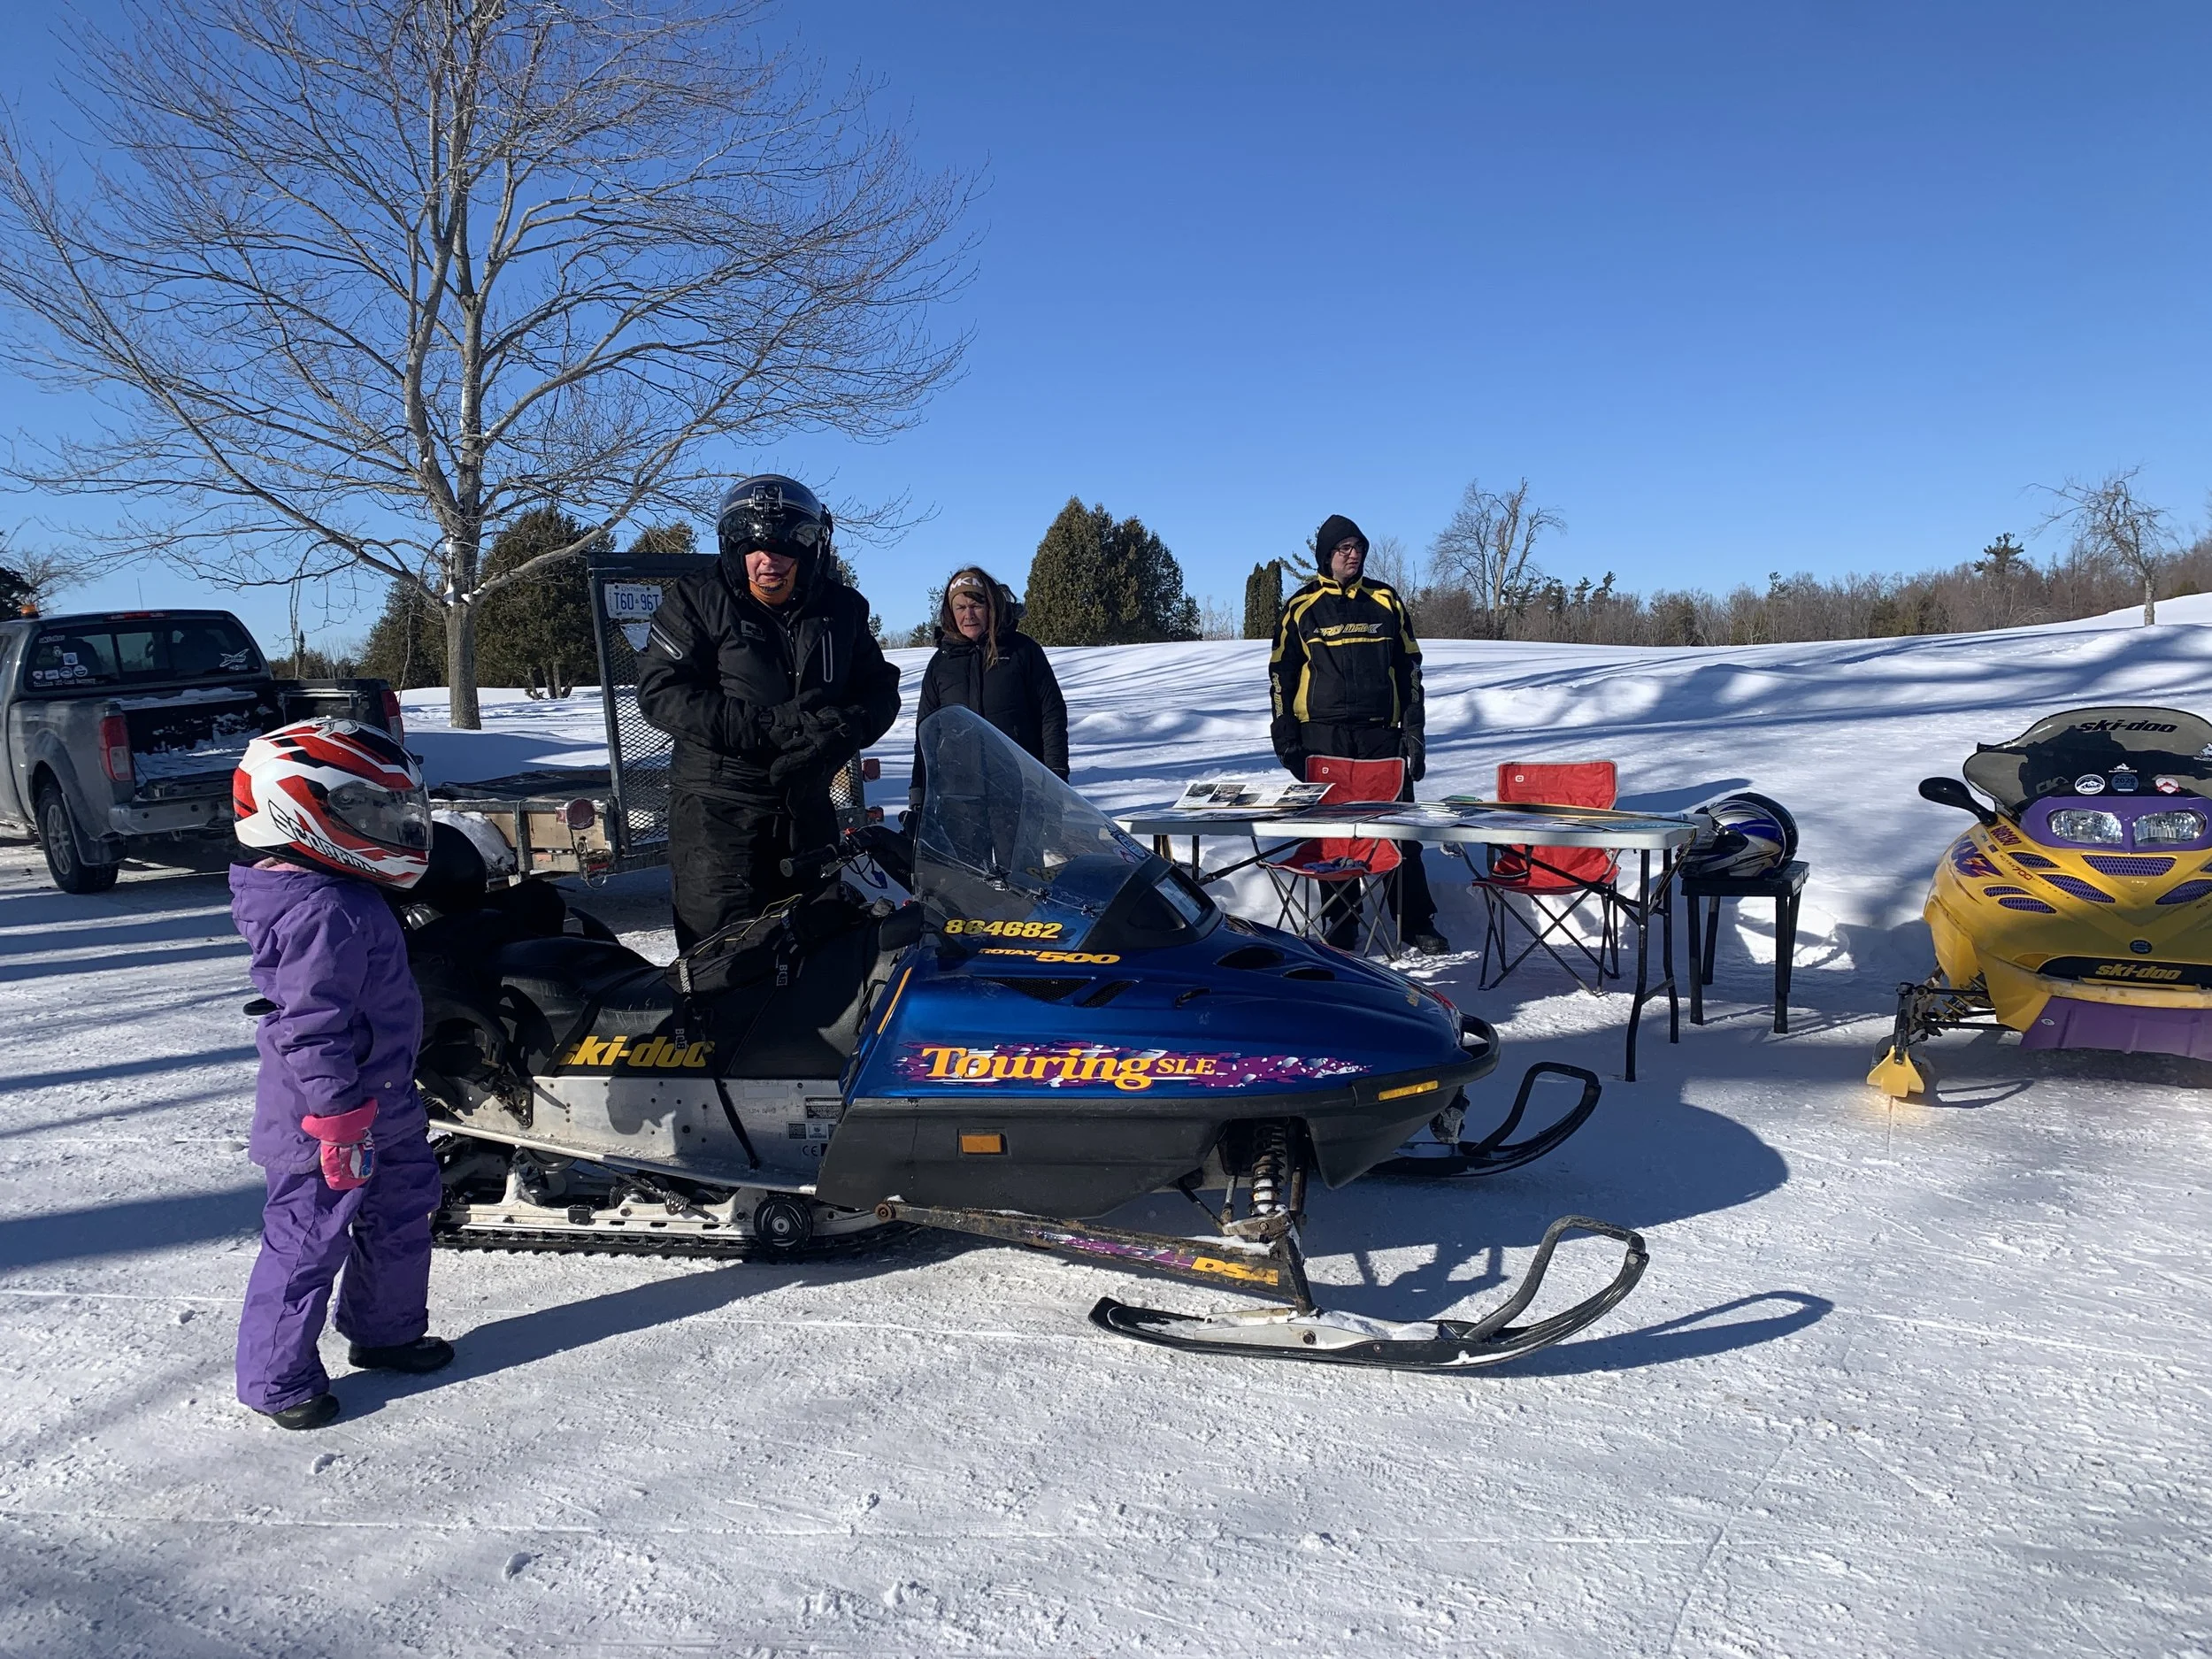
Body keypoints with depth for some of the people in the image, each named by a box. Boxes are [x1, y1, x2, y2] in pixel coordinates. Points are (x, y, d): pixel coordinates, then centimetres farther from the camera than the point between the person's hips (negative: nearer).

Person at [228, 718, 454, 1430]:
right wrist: (339, 1123, -26)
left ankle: (388, 1330, 39)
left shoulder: (343, 896, 8)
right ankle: (277, 1380, 19)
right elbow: (309, 1032, -28)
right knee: (308, 1244, 4)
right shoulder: (321, 915, -25)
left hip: (383, 1110, 11)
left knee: (399, 1218, 21)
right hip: (330, 1124, -11)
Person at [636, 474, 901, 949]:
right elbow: (659, 690, -11)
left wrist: (844, 729, -17)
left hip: (808, 807, 4)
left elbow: (880, 689, 8)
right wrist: (766, 725, -21)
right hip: (718, 807, -4)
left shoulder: (841, 608, 6)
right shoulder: (699, 600, -4)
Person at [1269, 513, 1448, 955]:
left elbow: (1410, 667, 12)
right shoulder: (1302, 607, 6)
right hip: (1323, 735, -1)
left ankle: (1416, 922, 5)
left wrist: (1413, 731, 5)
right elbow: (1281, 672, 8)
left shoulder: (1386, 601, 10)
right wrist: (1286, 736, 1)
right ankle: (1342, 921, 13)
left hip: (1382, 734, 1)